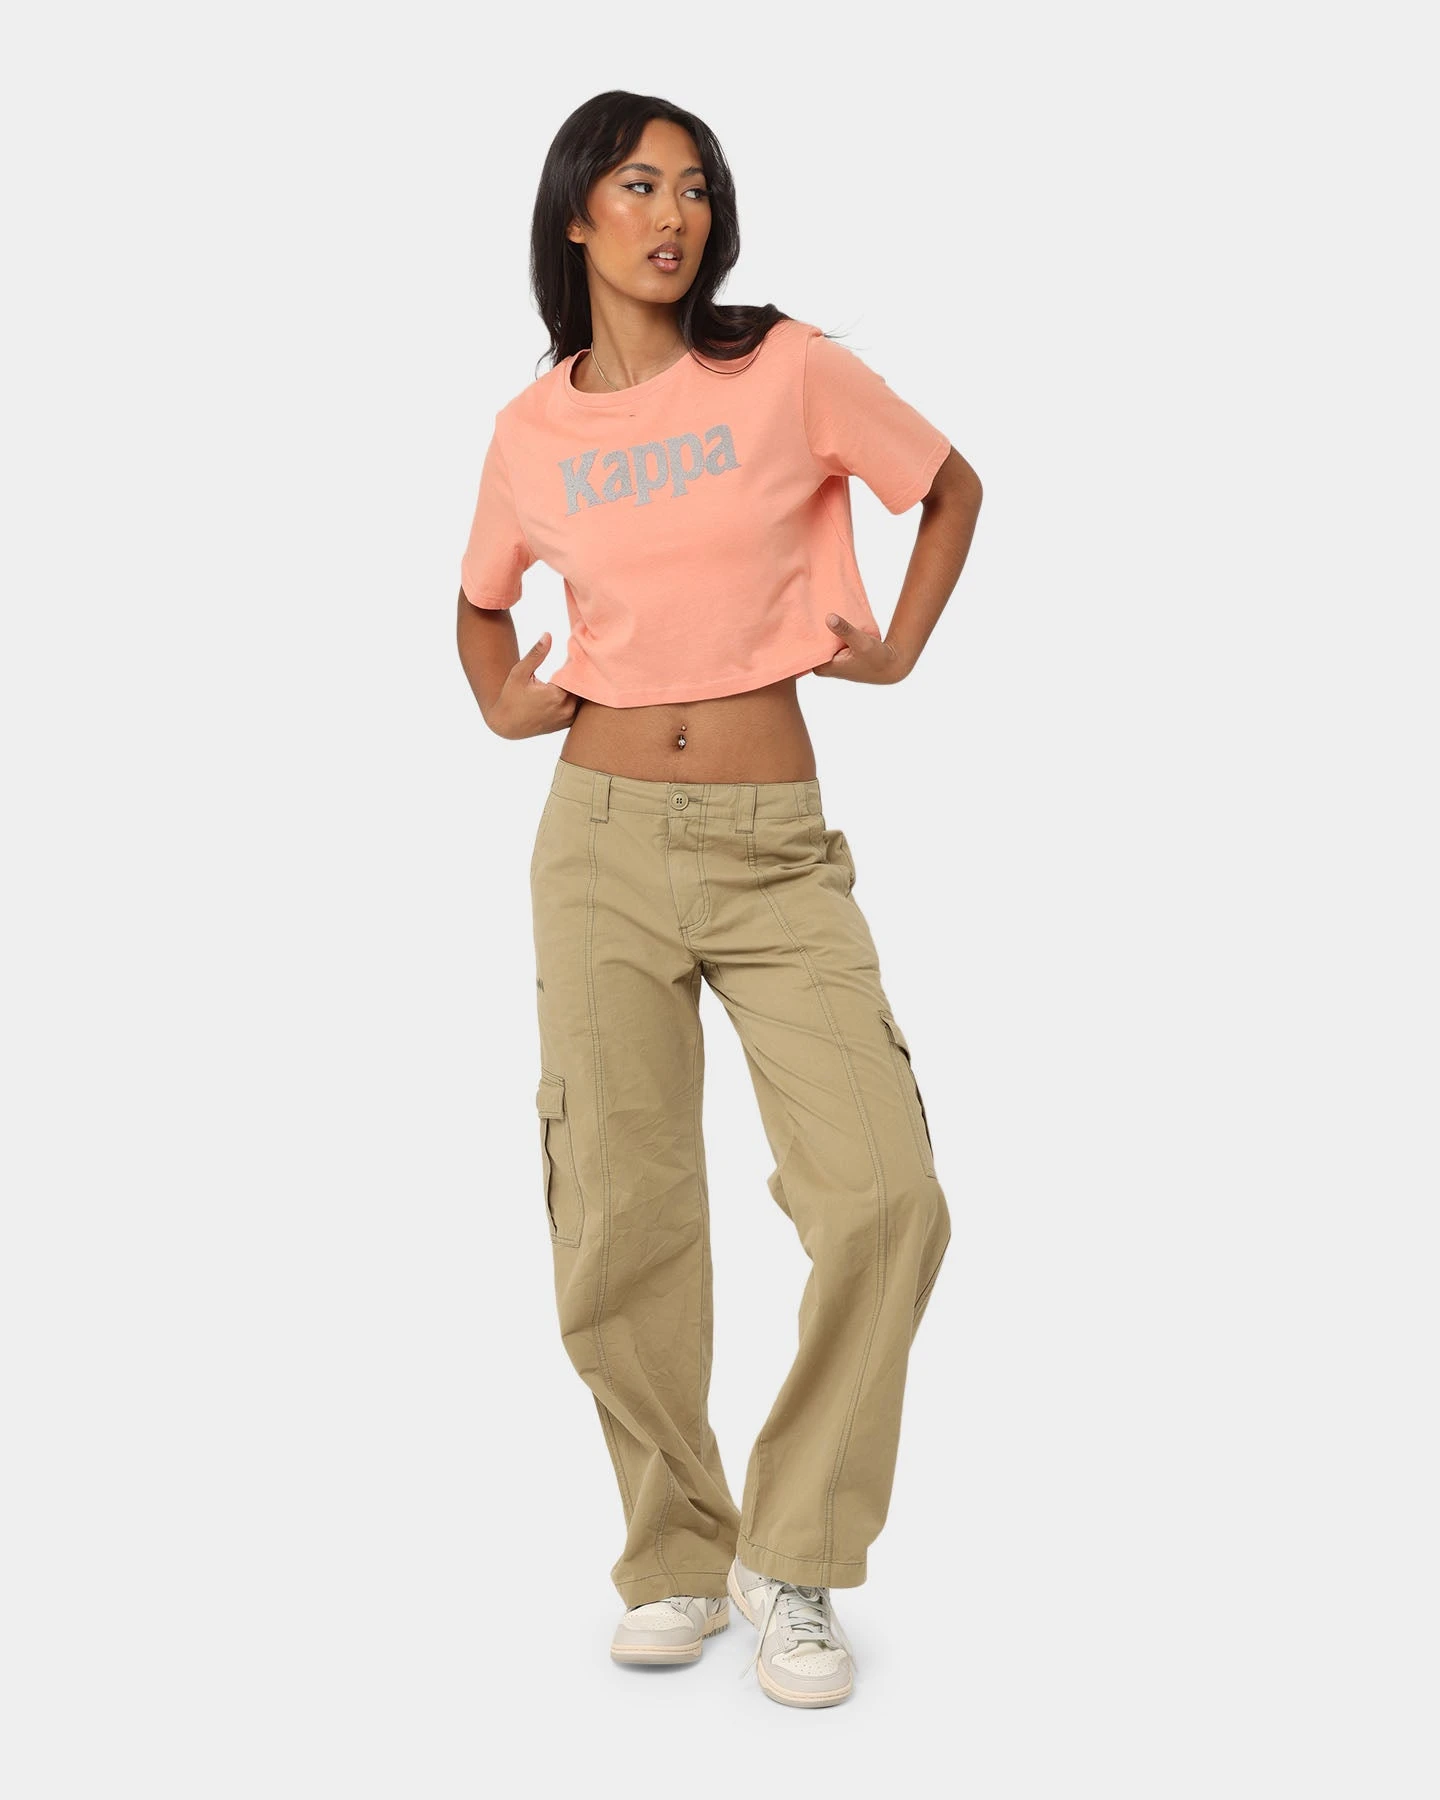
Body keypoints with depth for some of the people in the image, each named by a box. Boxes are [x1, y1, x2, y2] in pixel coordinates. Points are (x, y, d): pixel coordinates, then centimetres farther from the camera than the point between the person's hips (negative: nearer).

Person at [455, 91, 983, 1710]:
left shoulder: (789, 369, 1)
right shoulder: (531, 432, 8)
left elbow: (951, 488, 15)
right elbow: (481, 603, 26)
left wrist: (899, 650, 6)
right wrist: (502, 706, 7)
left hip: (777, 846, -1)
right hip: (604, 844, 2)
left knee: (885, 1197, -13)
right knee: (620, 1225, 0)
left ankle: (793, 1559, 6)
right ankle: (677, 1559, 20)